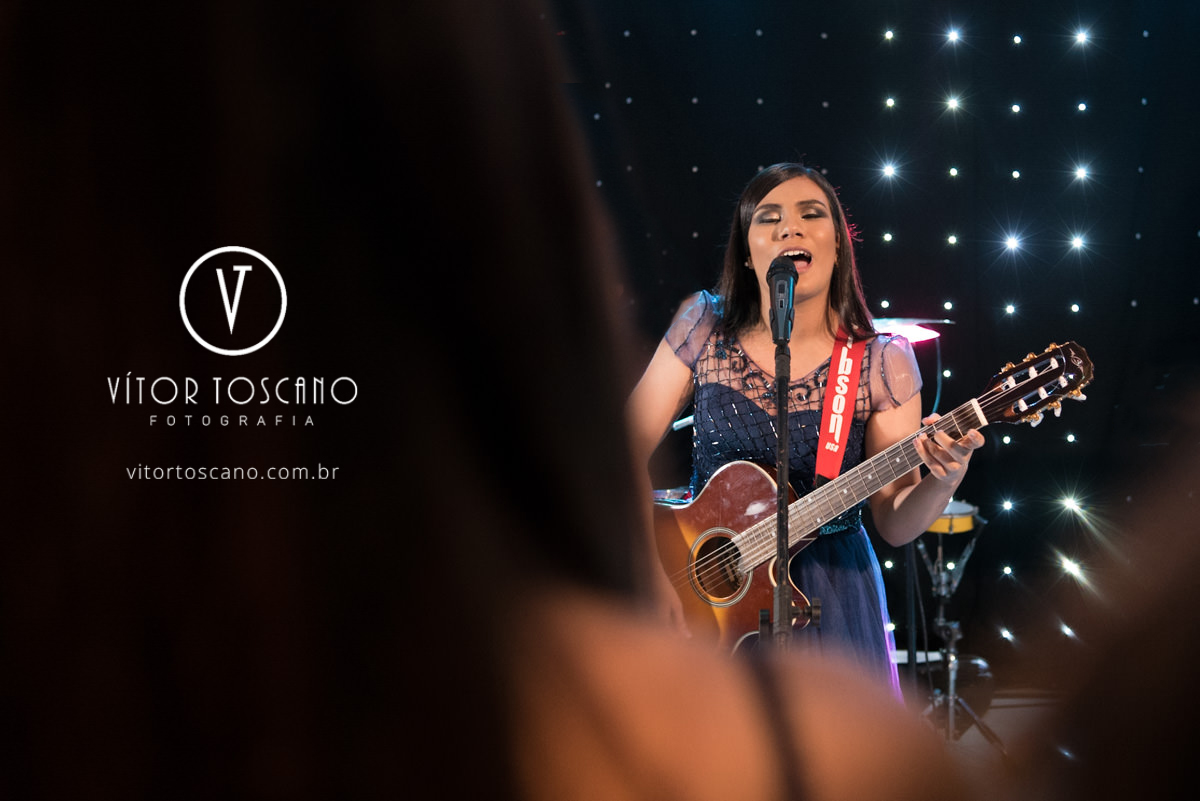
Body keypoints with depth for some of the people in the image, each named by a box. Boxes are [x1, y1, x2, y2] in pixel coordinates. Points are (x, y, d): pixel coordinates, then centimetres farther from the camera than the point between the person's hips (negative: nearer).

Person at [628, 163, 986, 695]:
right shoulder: (705, 326, -4)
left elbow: (895, 524, -8)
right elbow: (629, 449, -4)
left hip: (827, 595, -1)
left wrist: (944, 480, -29)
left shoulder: (882, 362, -8)